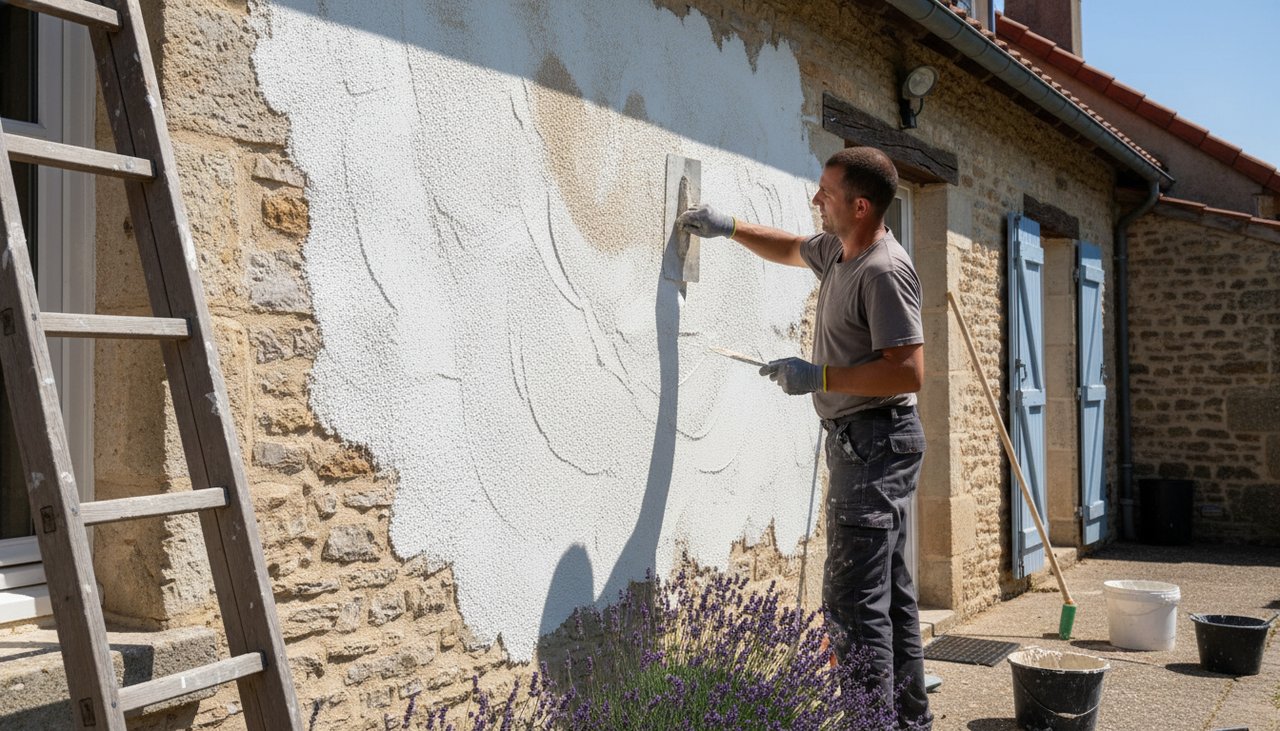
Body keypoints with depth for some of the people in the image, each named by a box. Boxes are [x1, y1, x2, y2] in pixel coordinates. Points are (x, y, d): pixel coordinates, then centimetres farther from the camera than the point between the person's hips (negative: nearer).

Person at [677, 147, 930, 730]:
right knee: (890, 591, 15)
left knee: (854, 602, -11)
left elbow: (908, 373, -23)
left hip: (874, 444, -10)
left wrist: (817, 376, -19)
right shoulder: (836, 250, 11)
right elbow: (789, 249, 34)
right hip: (860, 442, 10)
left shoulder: (885, 271, -18)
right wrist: (729, 227, 25)